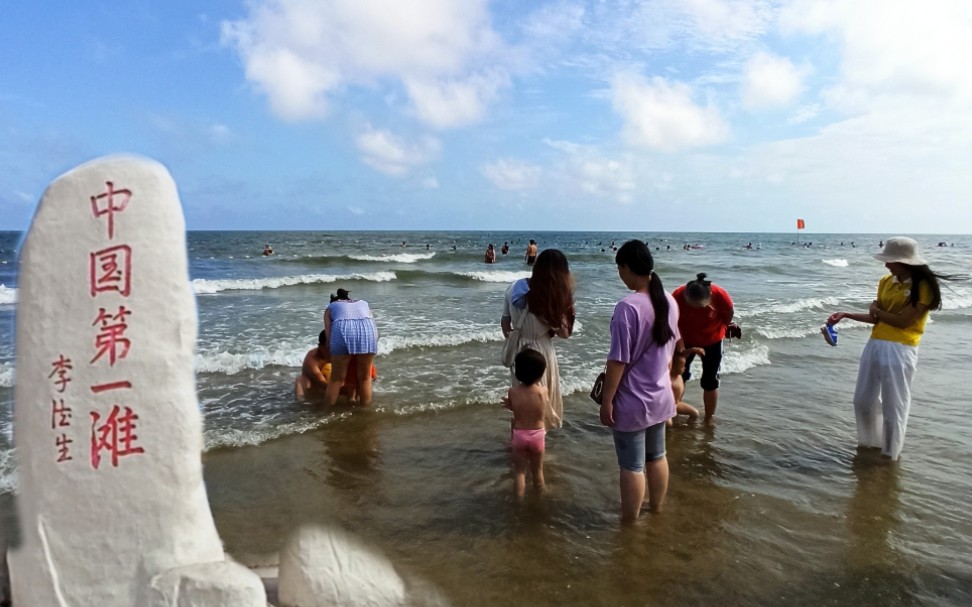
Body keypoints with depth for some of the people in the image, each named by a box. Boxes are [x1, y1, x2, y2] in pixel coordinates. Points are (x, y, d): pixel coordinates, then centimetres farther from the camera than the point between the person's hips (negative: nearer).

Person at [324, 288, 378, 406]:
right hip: (367, 329, 2)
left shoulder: (331, 307, 32)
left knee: (337, 379, 14)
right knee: (365, 377, 18)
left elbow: (329, 337, 17)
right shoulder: (363, 303, 39)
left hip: (342, 330, -1)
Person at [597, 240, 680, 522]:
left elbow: (618, 361, -22)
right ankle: (656, 509, 40)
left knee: (632, 466, 7)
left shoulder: (628, 307, -25)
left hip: (632, 402, -7)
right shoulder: (669, 301, -1)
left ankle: (630, 521, 22)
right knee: (657, 456, 23)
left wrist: (606, 400, -14)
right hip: (660, 396, 8)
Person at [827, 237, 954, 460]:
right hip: (875, 345, 7)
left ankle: (889, 454, 18)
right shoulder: (886, 281, 9)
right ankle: (870, 443, 33)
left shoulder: (923, 286, -10)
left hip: (899, 350, -7)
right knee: (863, 400, 15)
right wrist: (846, 314, 5)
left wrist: (876, 310, -2)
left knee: (893, 405, 2)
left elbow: (902, 321, -15)